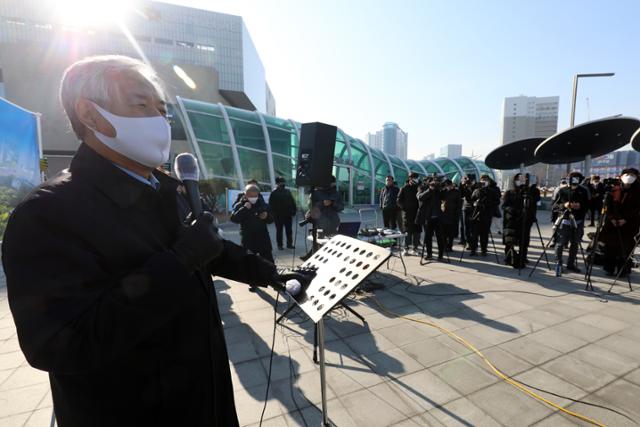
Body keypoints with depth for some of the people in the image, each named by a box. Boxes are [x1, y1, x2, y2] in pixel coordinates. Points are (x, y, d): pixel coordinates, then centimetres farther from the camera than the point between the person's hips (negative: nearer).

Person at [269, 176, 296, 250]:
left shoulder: (288, 192, 9)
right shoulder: (274, 193, -3)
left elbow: (293, 202, 12)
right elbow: (271, 205, -5)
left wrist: (293, 211, 5)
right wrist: (274, 213, -11)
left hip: (288, 215, 4)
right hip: (278, 216, -4)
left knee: (289, 230, 9)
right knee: (279, 230, 4)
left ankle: (289, 244, 18)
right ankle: (279, 245, 13)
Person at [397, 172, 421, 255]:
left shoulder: (418, 187, 8)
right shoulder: (404, 188, 1)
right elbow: (399, 200, 0)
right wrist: (404, 208, -9)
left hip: (417, 213, 3)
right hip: (407, 213, -3)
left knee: (416, 231, 5)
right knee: (408, 231, 0)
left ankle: (415, 247, 13)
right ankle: (406, 249, 6)